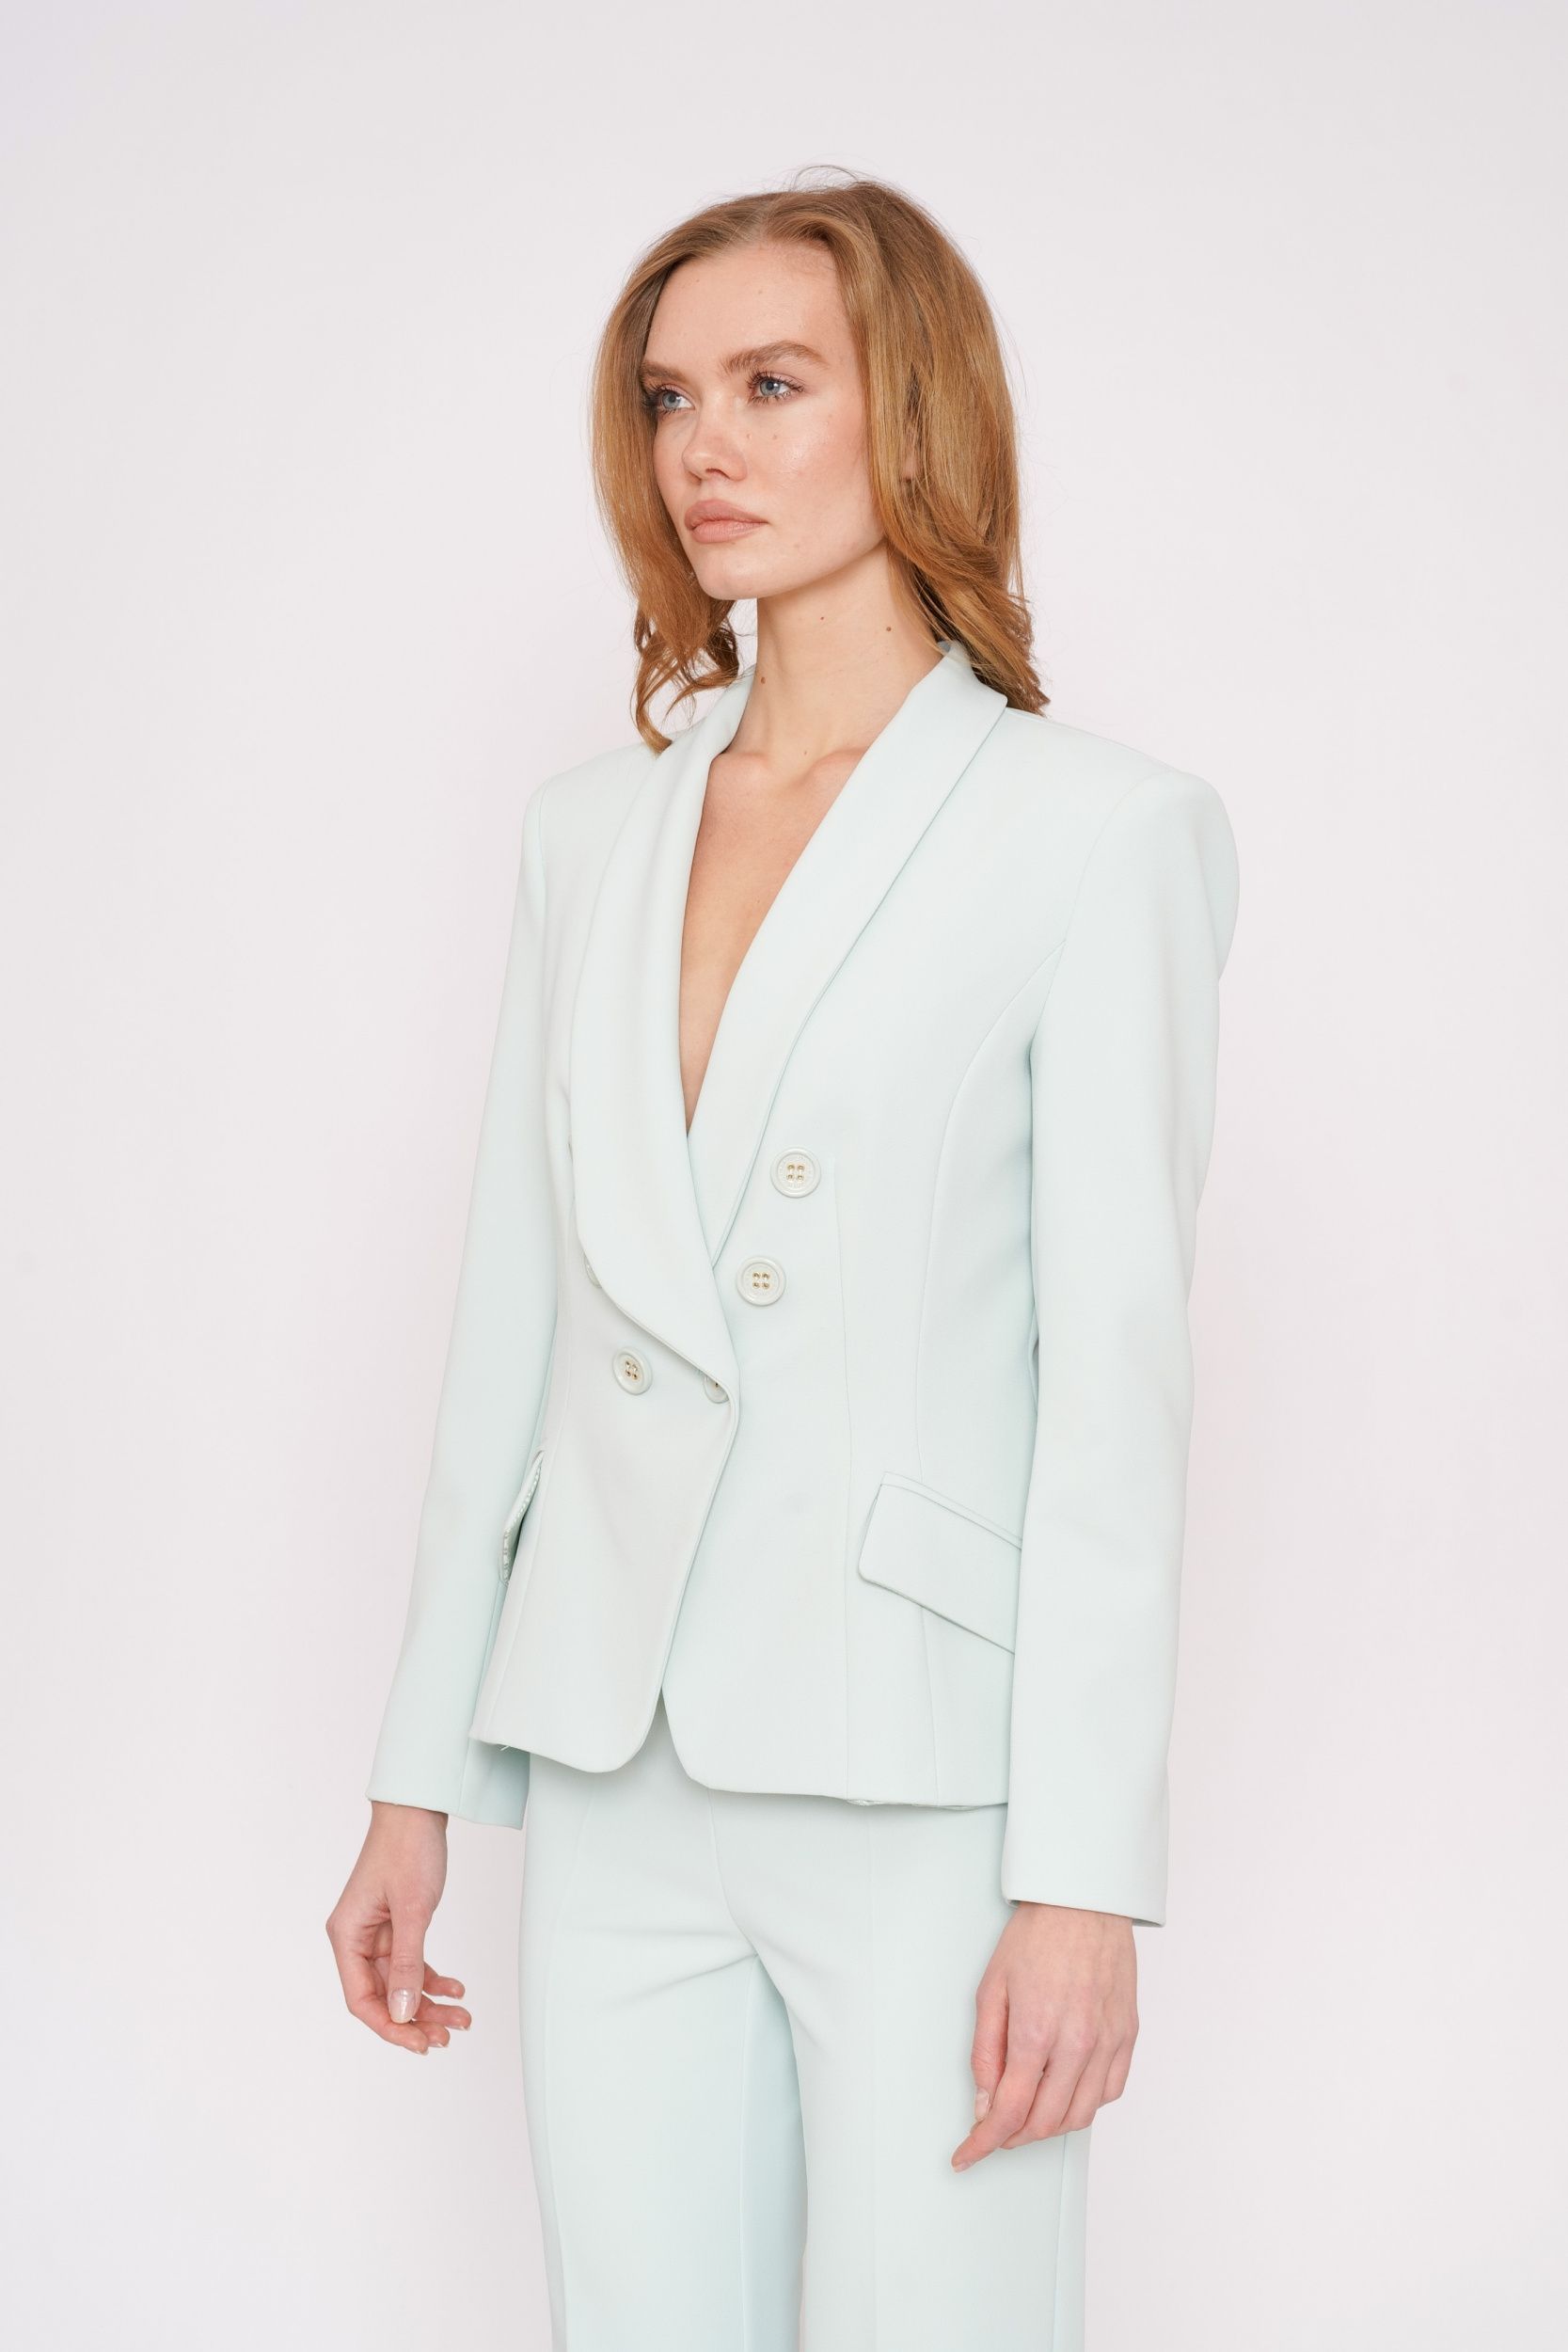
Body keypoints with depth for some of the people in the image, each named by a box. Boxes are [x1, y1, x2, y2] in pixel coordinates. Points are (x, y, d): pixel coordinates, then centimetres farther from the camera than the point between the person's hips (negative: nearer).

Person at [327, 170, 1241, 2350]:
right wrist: (418, 1781, 11)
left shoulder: (1097, 828, -5)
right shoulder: (592, 828, 11)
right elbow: (515, 1309, 12)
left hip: (924, 1786, -4)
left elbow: (1118, 1367, -9)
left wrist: (1085, 1880, -13)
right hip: (623, 1784, 5)